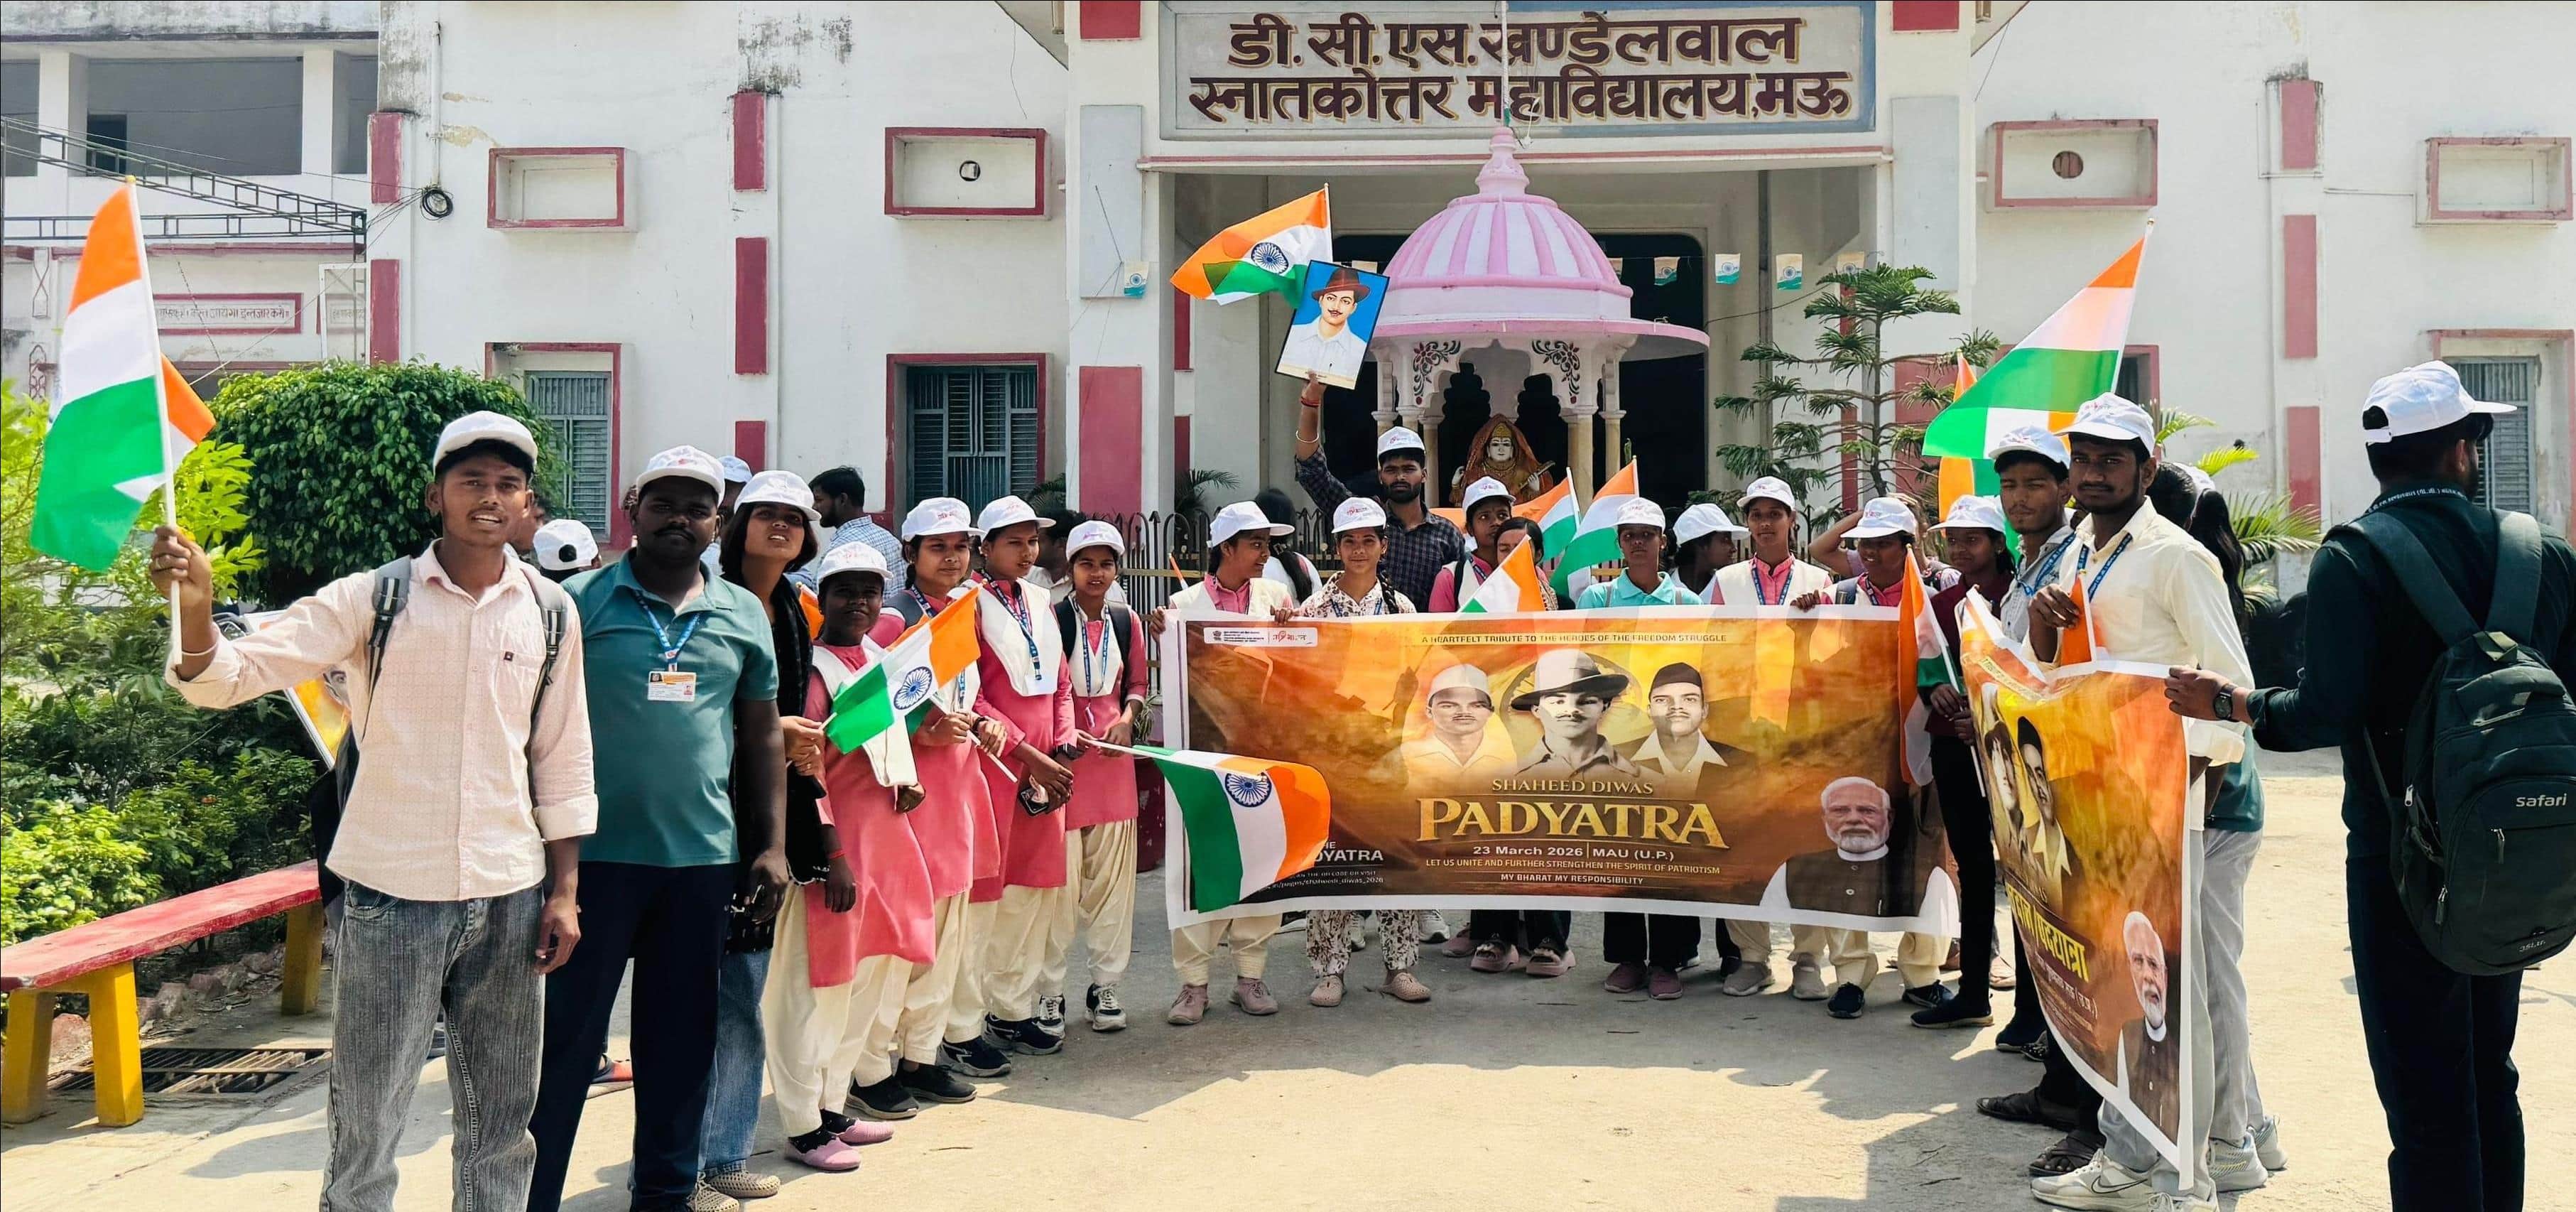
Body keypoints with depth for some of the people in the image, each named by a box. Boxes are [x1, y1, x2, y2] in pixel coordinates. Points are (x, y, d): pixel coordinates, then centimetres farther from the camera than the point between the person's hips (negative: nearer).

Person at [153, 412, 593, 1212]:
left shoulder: (550, 612, 3)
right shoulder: (372, 599, -5)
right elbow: (236, 674, -11)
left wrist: (564, 891, 6)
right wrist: (195, 607, -32)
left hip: (509, 899, 3)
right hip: (391, 897, -2)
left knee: (502, 1116, 13)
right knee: (366, 1119, 4)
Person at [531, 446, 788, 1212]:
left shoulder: (743, 615, 9)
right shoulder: (580, 602, -2)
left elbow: (762, 737, 14)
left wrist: (772, 845, 8)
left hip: (705, 859, 3)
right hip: (597, 854, -3)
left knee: (681, 1038, 12)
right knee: (567, 1035, 2)